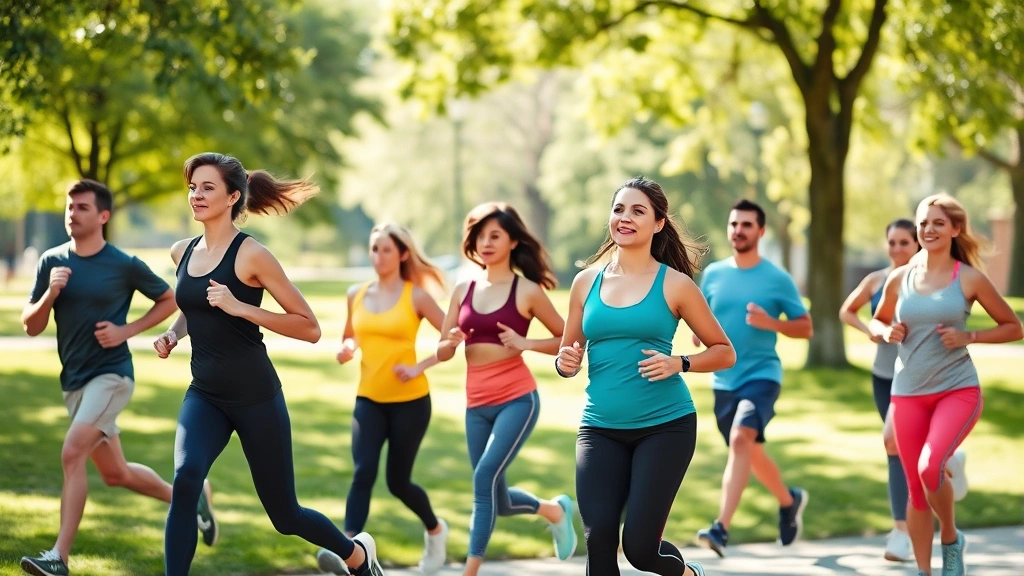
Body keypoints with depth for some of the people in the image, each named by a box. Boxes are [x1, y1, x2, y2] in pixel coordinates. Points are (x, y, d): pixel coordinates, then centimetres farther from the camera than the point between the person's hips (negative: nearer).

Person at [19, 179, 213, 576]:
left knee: (72, 454, -23)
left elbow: (170, 299, 6)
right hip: (74, 380, 6)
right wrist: (50, 294, -16)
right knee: (115, 473, 14)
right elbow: (31, 327, 4)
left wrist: (127, 330, -7)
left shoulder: (125, 265, -7)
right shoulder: (52, 262, 3)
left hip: (111, 375, -6)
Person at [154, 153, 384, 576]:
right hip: (204, 394, 5)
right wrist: (174, 333, 6)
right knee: (185, 480, -26)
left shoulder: (251, 255, -12)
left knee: (284, 515, 8)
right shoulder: (183, 253, 5)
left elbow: (309, 327, -13)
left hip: (255, 396, -5)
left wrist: (240, 307, -22)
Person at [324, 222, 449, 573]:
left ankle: (435, 530, 37)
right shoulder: (356, 295, 6)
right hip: (368, 399, 3)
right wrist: (346, 349, -2)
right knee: (363, 473, -16)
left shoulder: (415, 296, -6)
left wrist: (420, 367, -14)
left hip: (410, 400, -3)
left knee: (398, 481, 8)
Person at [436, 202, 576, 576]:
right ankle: (554, 510, 41)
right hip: (477, 405, 5)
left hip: (517, 400, -5)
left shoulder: (527, 291, -5)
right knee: (497, 498, 11)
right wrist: (451, 342, -14)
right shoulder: (464, 291, 7)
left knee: (485, 476, -21)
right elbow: (442, 352, 9)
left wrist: (525, 343, -15)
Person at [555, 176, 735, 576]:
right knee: (598, 542, -9)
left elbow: (724, 352, 4)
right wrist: (565, 364, -7)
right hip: (601, 429, 3)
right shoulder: (586, 282, 7)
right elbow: (569, 356, 17)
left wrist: (678, 364, -14)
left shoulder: (675, 284, -2)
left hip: (665, 426, -3)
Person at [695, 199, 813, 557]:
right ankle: (790, 500, 47)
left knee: (741, 438, -27)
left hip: (761, 375, -5)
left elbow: (805, 328, 0)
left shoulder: (778, 279, -4)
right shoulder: (712, 274, 6)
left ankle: (722, 528, -33)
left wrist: (770, 322, -18)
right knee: (751, 452, 18)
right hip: (723, 380, 5)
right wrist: (698, 333, -6)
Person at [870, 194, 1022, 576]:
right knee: (916, 487, 6)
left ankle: (951, 538, 3)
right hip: (908, 393, 3)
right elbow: (876, 323, 20)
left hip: (958, 390, -3)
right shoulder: (899, 279, 4)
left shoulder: (970, 279, -3)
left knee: (930, 467, -25)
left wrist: (968, 336, -11)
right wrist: (887, 332, -4)